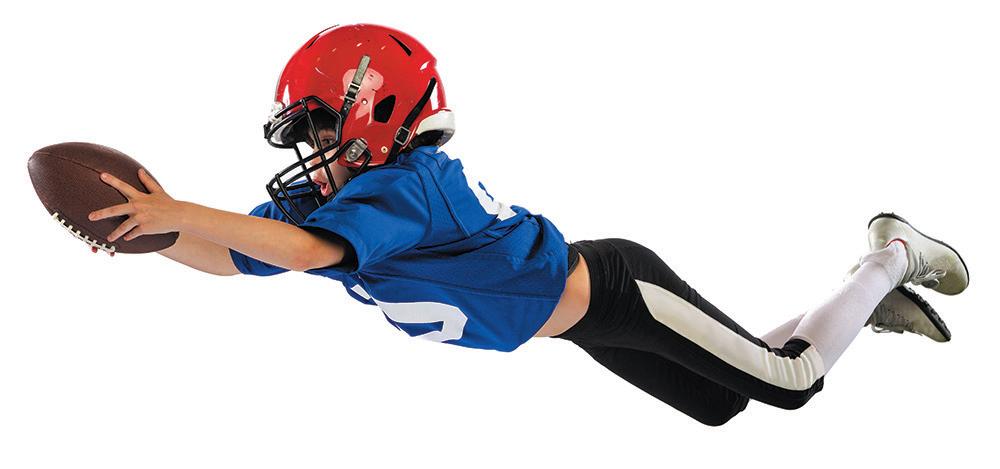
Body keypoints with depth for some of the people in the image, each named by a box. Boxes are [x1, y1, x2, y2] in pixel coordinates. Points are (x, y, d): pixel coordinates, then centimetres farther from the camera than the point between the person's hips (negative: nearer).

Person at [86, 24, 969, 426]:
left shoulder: (400, 188, -30)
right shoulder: (324, 197, -3)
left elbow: (308, 252, -47)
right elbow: (232, 258, 0)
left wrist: (176, 213, -43)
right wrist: (152, 230, -15)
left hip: (613, 290, -9)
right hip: (587, 322, 9)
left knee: (791, 380, 1)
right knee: (723, 407, 23)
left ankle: (891, 258, 21)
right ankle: (870, 296, 35)